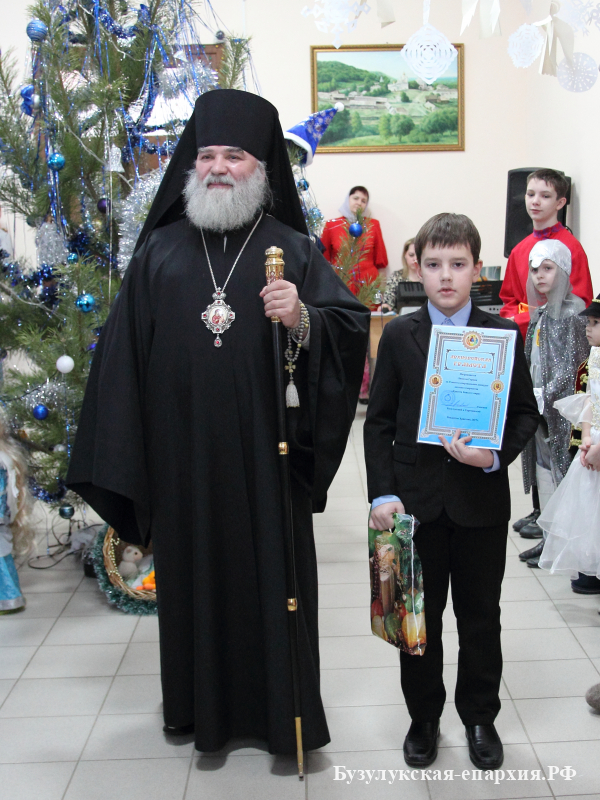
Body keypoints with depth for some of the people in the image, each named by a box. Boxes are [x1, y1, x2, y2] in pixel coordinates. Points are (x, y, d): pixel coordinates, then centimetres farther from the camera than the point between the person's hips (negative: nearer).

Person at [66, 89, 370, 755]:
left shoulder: (292, 250, 4)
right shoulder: (160, 250, 8)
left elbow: (352, 325, -3)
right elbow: (123, 350, 6)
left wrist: (303, 319, -26)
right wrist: (120, 462, 2)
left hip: (263, 452, -1)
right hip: (182, 455, 2)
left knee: (270, 573, 6)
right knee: (193, 573, 12)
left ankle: (281, 708, 22)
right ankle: (199, 704, 32)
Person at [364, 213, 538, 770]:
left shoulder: (504, 334, -1)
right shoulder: (398, 335, 0)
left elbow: (526, 411, 3)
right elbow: (379, 420, 1)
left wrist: (496, 455, -16)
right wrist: (382, 492, -7)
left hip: (481, 499, 0)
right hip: (416, 499, 0)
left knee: (480, 615, 12)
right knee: (419, 615, 12)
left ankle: (479, 717, 32)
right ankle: (423, 718, 30)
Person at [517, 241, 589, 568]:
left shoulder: (571, 312, -12)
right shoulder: (540, 312, 12)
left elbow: (569, 367, -16)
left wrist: (544, 397, -18)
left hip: (558, 406, -8)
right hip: (537, 406, 8)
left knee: (557, 470, -2)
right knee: (543, 471, 11)